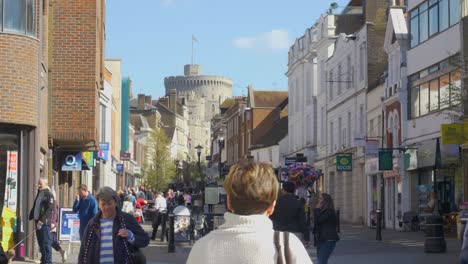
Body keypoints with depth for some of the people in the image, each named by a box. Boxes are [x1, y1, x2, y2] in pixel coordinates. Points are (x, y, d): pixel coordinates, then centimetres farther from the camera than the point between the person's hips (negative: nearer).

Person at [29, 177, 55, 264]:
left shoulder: (49, 194, -8)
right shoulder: (39, 193, 18)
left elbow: (50, 209, -17)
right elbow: (35, 207, 24)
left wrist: (42, 220, -22)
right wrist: (31, 217, 15)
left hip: (45, 222, -9)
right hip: (38, 222, 9)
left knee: (46, 243, -8)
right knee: (41, 243, 13)